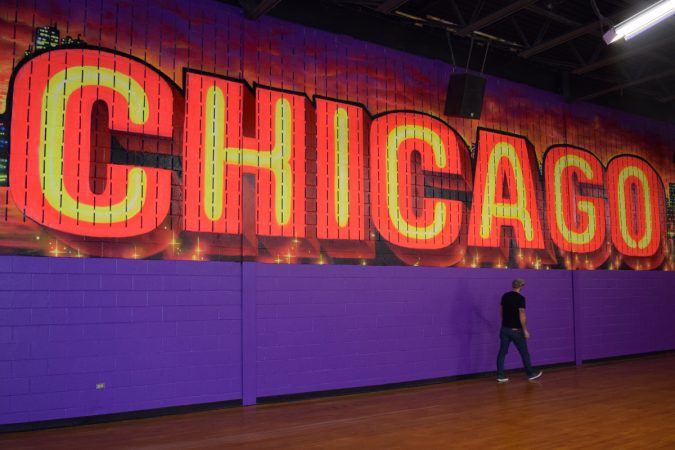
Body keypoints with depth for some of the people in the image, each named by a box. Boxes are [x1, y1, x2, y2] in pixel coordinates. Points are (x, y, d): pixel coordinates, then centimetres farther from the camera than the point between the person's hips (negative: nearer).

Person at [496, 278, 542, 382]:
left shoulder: (505, 296, 6)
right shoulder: (520, 298, -13)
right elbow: (522, 315, -16)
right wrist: (525, 330, -12)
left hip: (505, 329, 5)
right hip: (516, 330, -5)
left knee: (502, 352, 5)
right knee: (524, 352, 9)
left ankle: (500, 375, 2)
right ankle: (530, 374, 21)